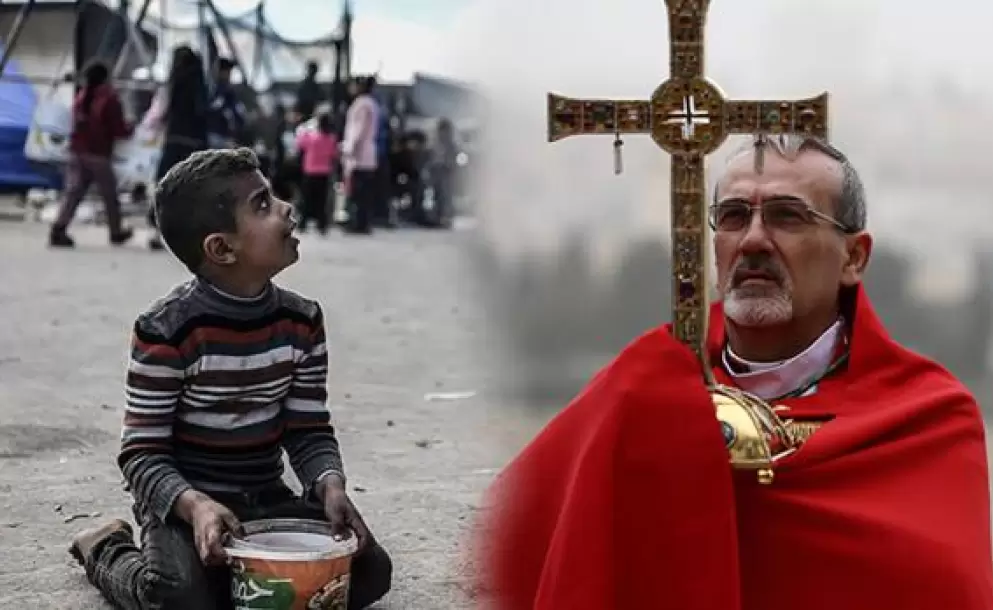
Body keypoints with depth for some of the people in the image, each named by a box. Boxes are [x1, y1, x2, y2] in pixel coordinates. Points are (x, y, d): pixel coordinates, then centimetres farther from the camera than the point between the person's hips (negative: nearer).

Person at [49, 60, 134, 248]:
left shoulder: (80, 97, 13)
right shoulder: (110, 99, -9)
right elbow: (118, 130, -9)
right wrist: (130, 129, 11)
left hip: (77, 152, 6)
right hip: (99, 155, -6)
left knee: (73, 192, 0)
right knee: (109, 195, 10)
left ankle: (58, 230, -14)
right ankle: (116, 232, 22)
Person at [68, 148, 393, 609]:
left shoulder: (302, 321, -2)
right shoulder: (167, 330, -18)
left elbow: (309, 430, 2)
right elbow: (142, 452, -16)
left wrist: (330, 485, -19)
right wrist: (194, 504, -34)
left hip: (266, 500, 5)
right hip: (185, 501, -5)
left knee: (369, 571, -10)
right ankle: (108, 551, 6)